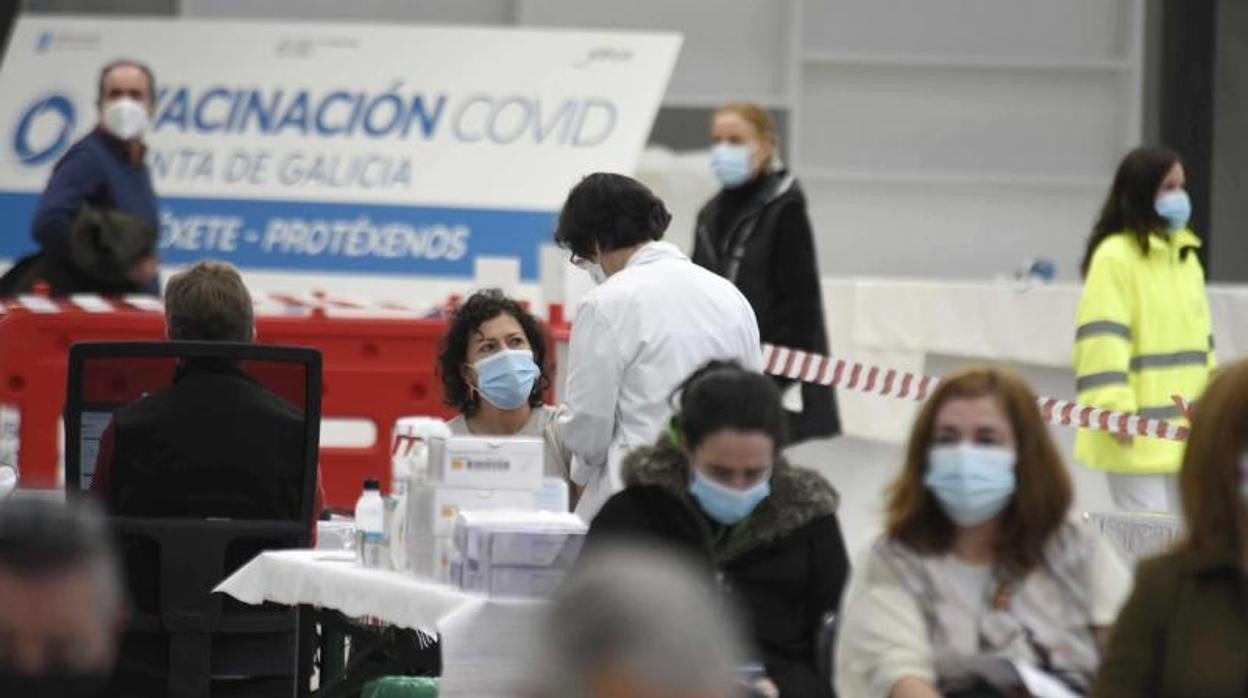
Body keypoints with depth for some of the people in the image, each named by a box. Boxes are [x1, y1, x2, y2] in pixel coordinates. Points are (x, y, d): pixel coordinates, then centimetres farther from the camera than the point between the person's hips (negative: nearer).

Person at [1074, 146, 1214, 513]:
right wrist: (1116, 409, -25)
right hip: (1138, 432, -8)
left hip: (1184, 430, 8)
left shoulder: (1185, 255, 16)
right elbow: (1102, 339, -17)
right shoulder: (1115, 257, -10)